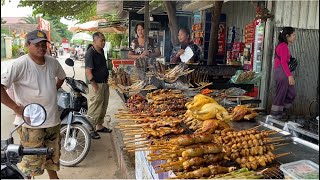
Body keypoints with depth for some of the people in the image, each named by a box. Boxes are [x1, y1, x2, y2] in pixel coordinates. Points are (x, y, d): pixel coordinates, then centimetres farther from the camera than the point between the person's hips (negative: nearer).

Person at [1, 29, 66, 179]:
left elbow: (61, 77, 22)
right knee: (32, 160, 5)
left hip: (53, 119, 7)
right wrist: (15, 107, -21)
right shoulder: (20, 64, -18)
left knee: (53, 154, 25)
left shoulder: (53, 62, 1)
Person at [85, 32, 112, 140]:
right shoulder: (90, 53, -17)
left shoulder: (101, 51, 10)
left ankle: (99, 126, 31)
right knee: (95, 108, -2)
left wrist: (106, 80, 15)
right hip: (96, 84, -9)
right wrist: (95, 86, -20)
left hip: (104, 83, 9)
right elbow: (88, 72, -20)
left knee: (103, 106, 17)